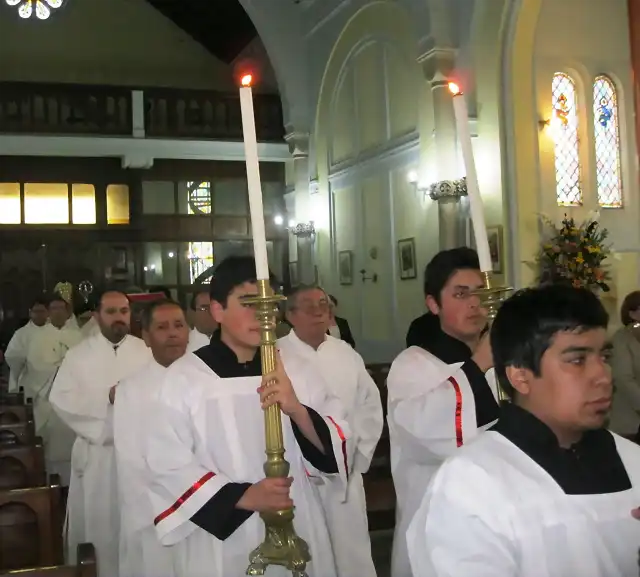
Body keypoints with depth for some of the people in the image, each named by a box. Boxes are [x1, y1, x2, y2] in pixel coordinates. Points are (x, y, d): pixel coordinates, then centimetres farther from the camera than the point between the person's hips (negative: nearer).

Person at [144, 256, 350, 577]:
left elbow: (335, 452, -1)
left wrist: (297, 411, -20)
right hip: (220, 547, -3)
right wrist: (243, 497, -20)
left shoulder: (295, 373, 4)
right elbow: (168, 467, -10)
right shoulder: (183, 378, -6)